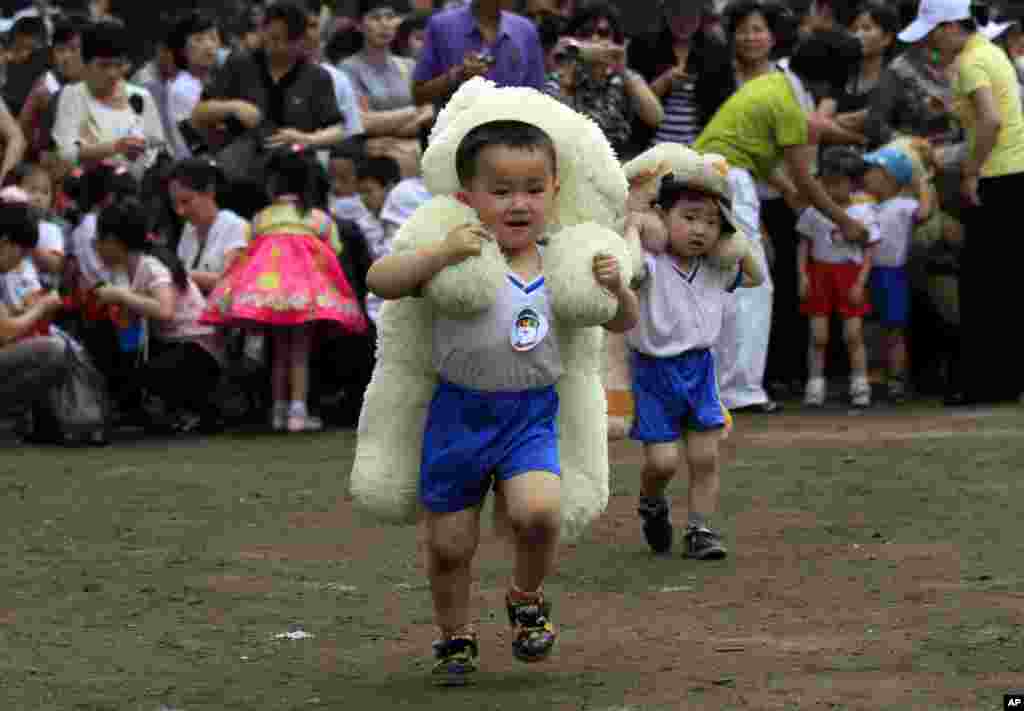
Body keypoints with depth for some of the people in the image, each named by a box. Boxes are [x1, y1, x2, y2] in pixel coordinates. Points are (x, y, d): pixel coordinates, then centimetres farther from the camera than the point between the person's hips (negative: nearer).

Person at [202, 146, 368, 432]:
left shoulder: (260, 219, 10)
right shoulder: (319, 219, 5)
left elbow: (246, 253, 10)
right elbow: (334, 254, 4)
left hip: (264, 286, 2)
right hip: (306, 288, -2)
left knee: (279, 351, 13)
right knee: (300, 351, 1)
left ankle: (279, 411, 16)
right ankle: (298, 411, -5)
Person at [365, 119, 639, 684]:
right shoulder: (458, 259, -12)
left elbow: (621, 324, 12)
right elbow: (378, 280, -23)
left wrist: (617, 287, -10)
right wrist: (439, 254, -34)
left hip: (531, 415, 1)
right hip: (461, 412, -1)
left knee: (537, 511, -23)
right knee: (449, 543, 7)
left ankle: (526, 598, 8)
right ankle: (455, 637, 34)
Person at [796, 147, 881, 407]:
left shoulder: (863, 213, -2)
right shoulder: (813, 211, 1)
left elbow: (869, 251, -1)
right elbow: (803, 245, 4)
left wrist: (860, 283, -8)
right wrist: (802, 275, -6)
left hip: (850, 275, -1)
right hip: (819, 273, 1)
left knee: (853, 334, -2)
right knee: (818, 335, -1)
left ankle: (860, 386, 6)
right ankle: (815, 385, 7)